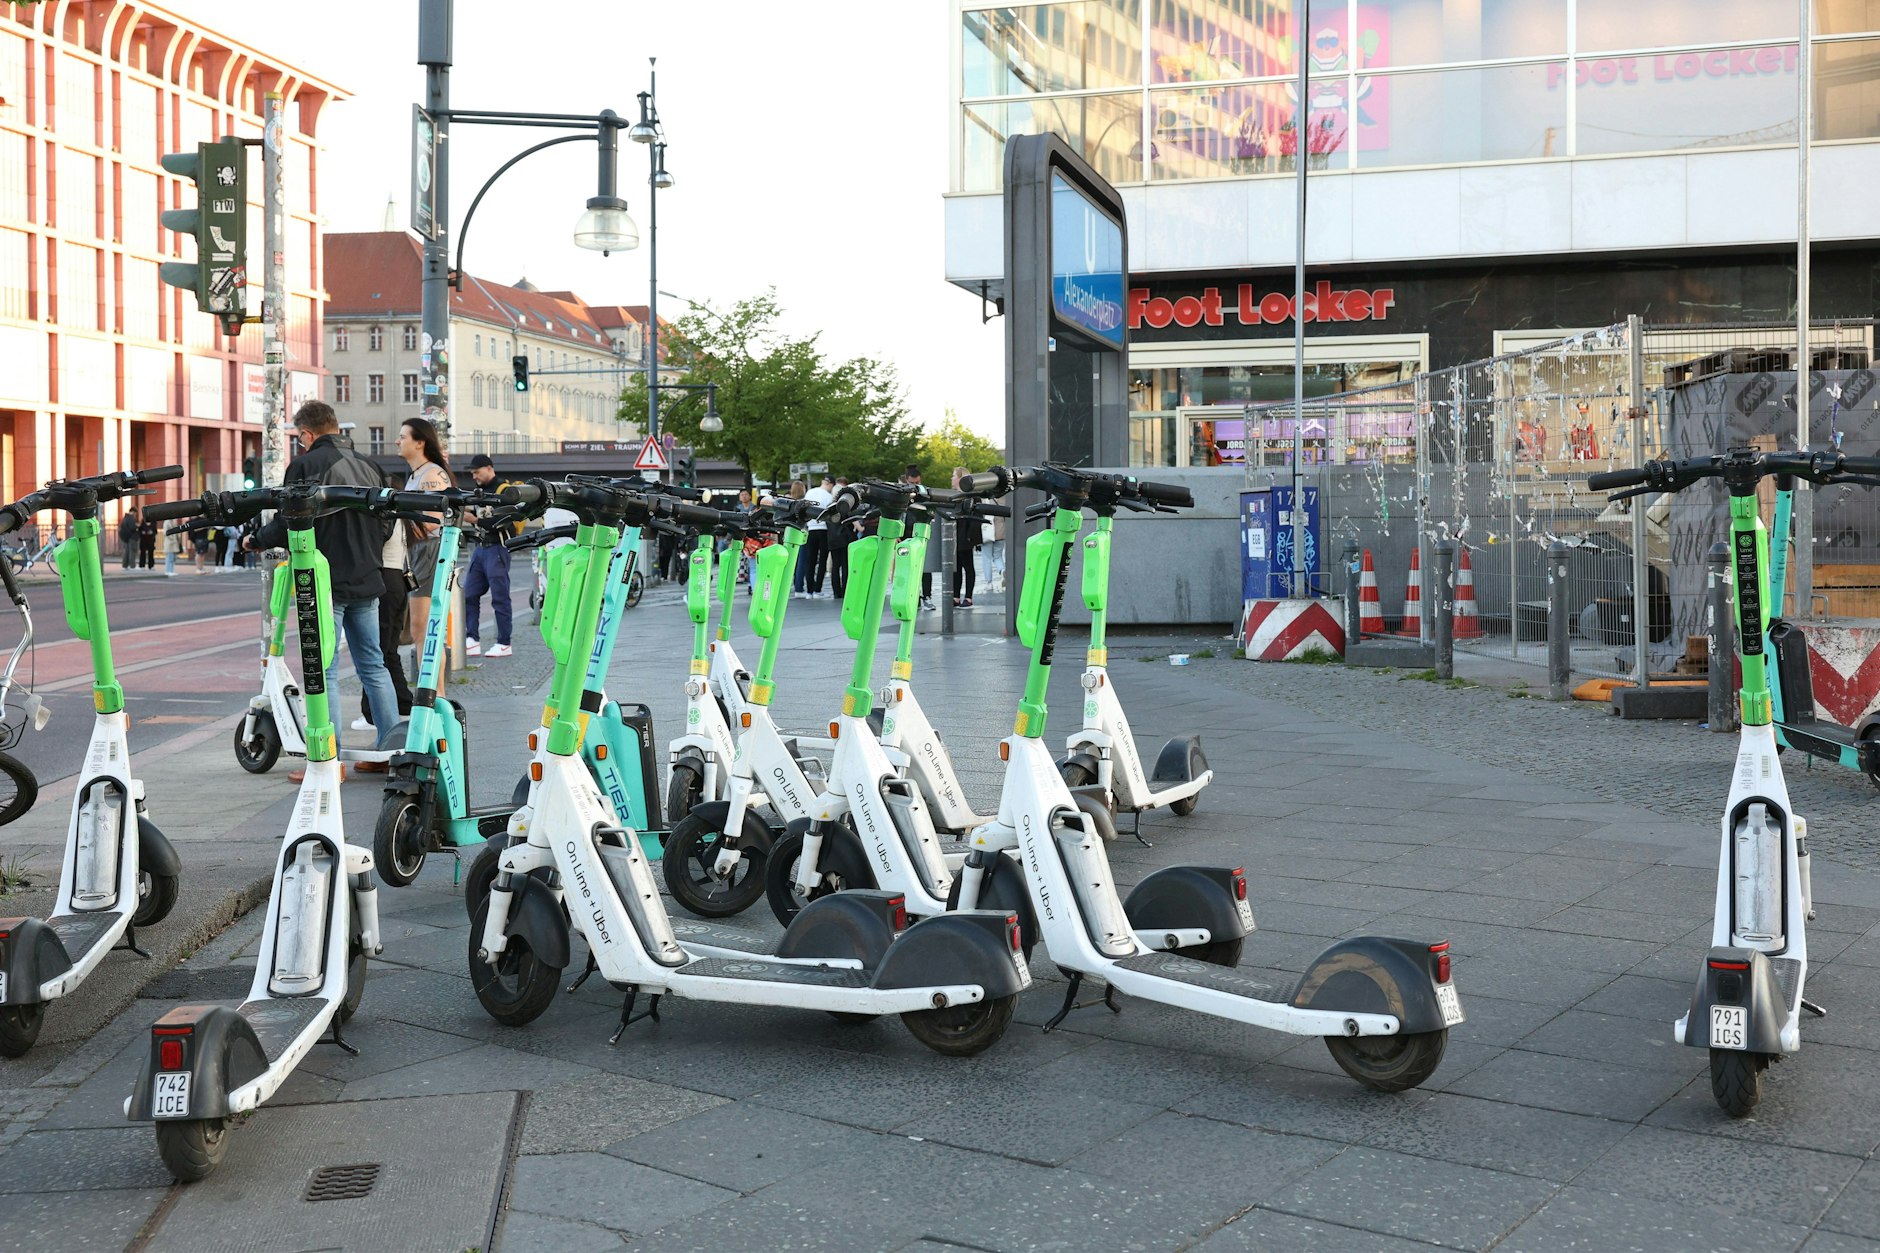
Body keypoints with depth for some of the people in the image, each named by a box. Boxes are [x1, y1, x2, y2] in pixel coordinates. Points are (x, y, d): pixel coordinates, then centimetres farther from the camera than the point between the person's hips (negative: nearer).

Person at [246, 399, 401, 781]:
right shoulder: (368, 467, 11)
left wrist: (255, 539, 6)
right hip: (366, 580, 7)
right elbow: (384, 525, 17)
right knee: (373, 666, 12)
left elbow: (288, 525, -12)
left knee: (323, 671, -3)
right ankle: (391, 749, 14)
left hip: (325, 582, -7)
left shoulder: (305, 465, -9)